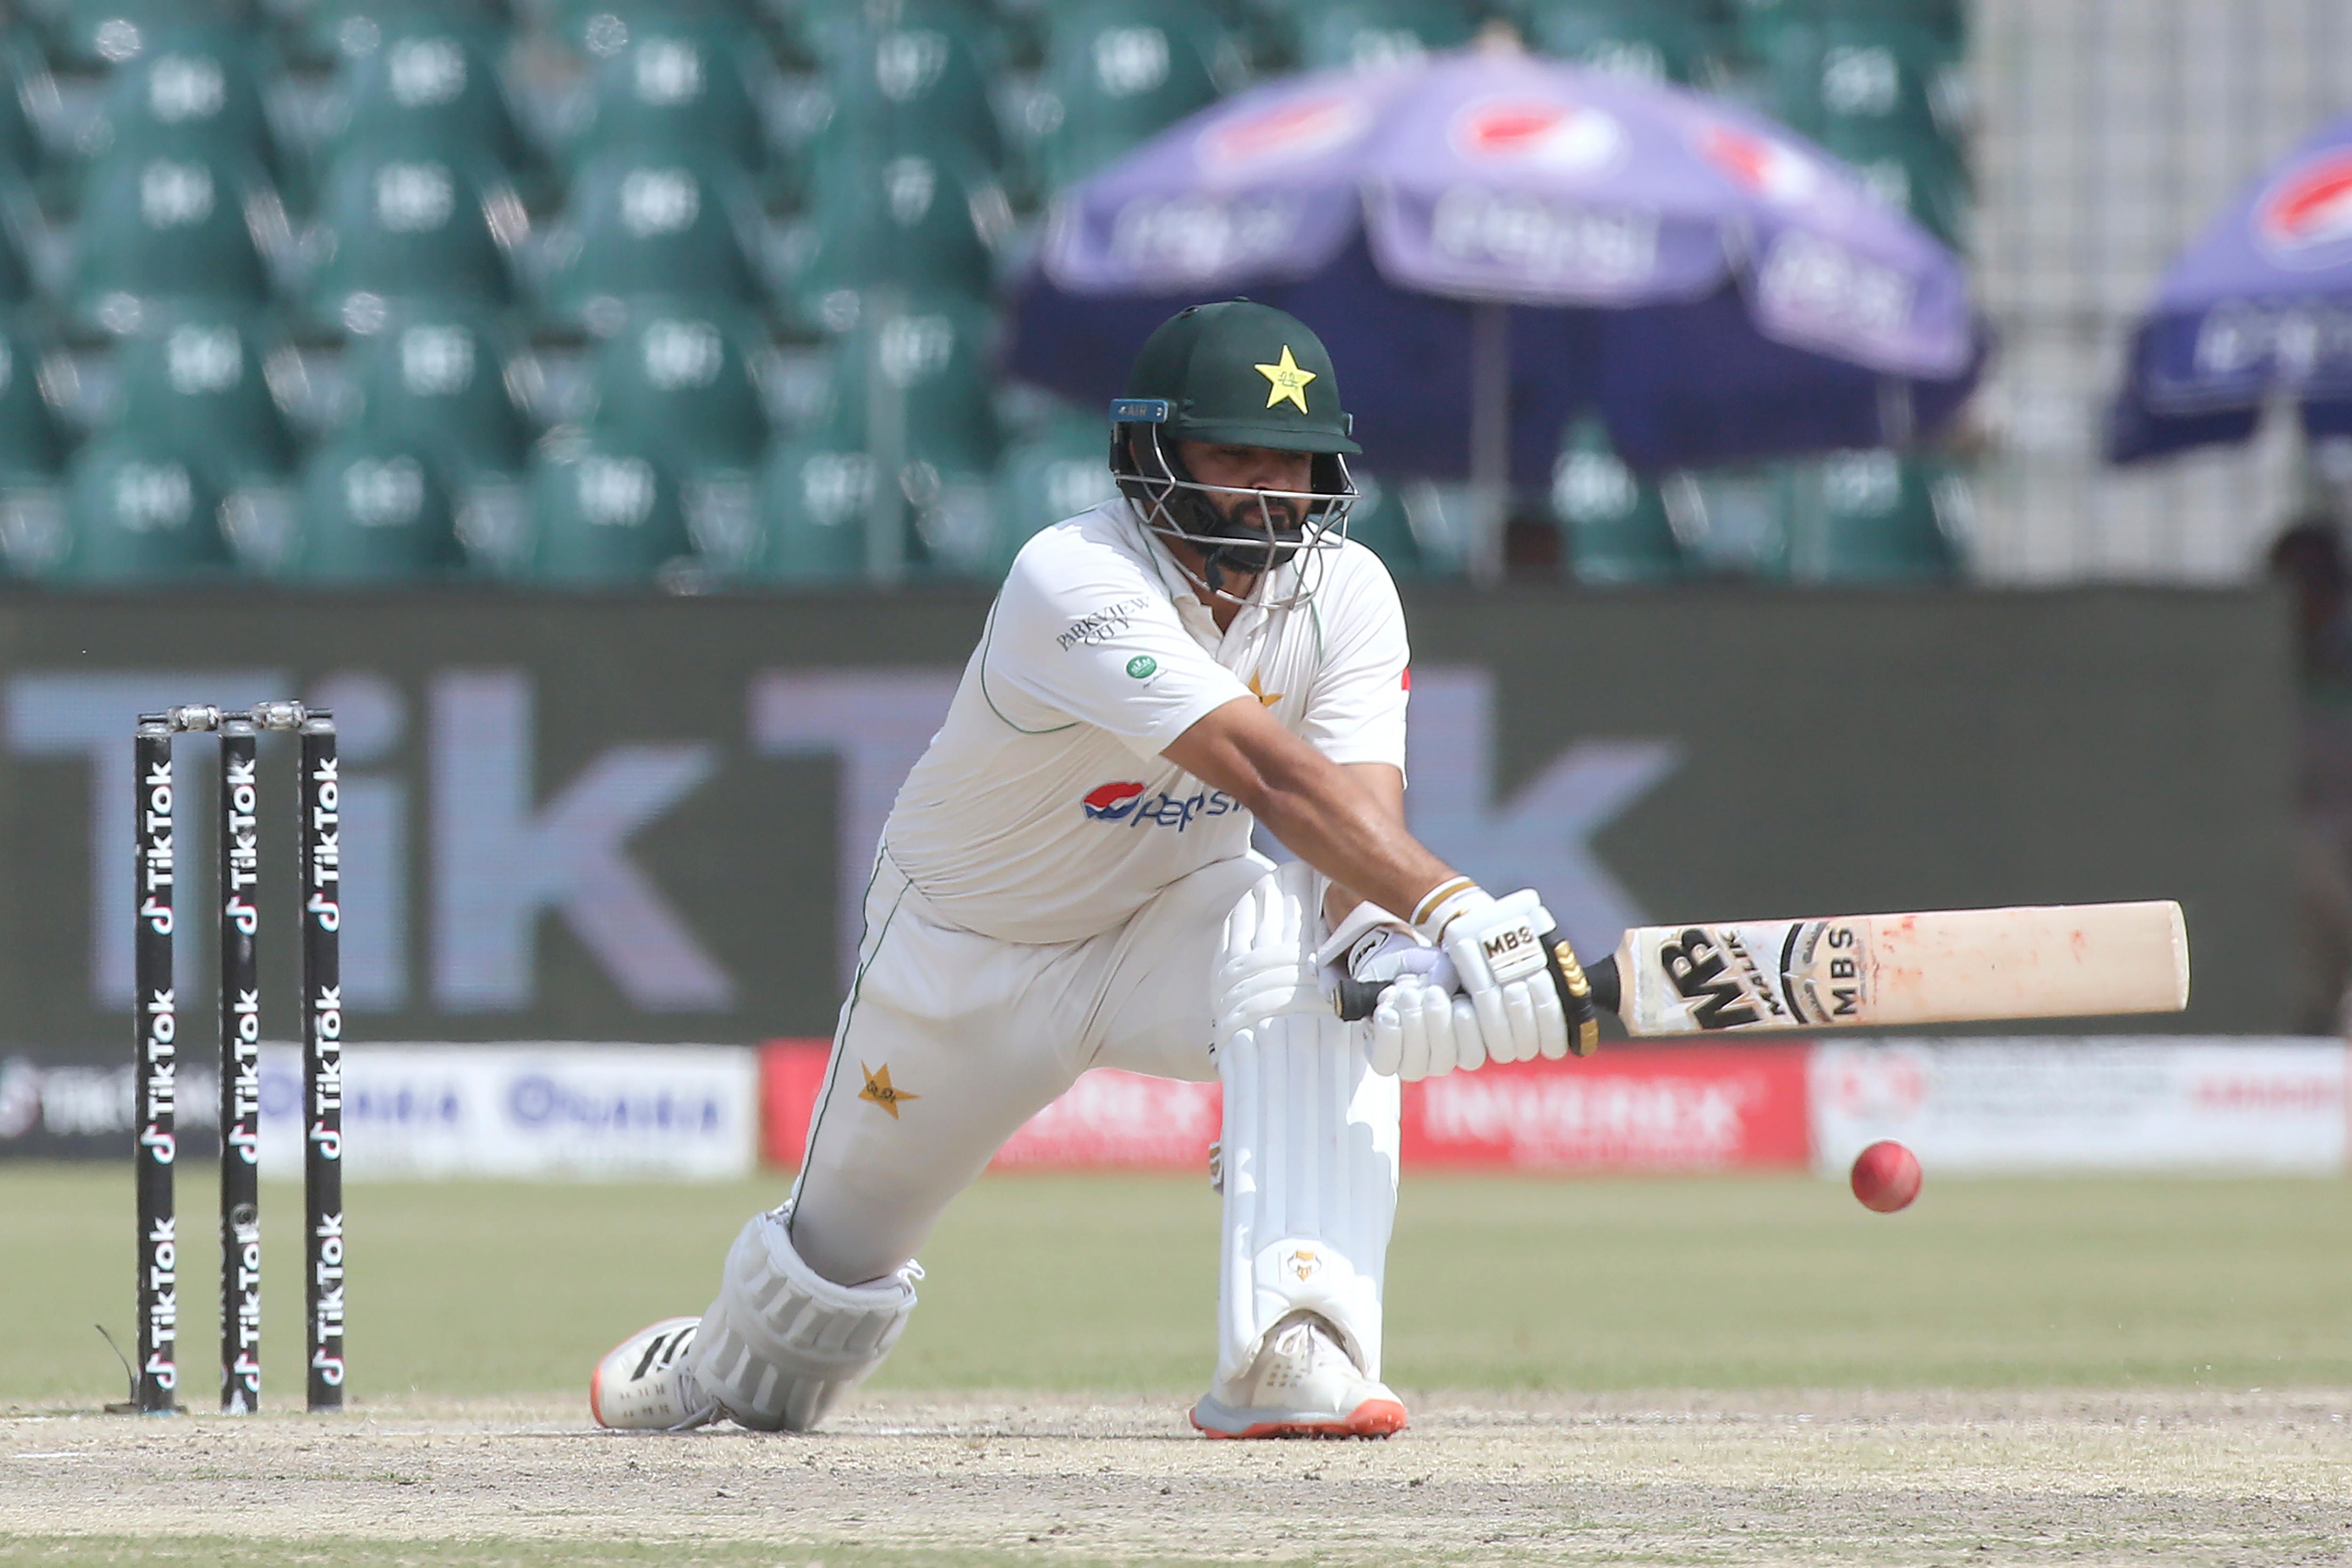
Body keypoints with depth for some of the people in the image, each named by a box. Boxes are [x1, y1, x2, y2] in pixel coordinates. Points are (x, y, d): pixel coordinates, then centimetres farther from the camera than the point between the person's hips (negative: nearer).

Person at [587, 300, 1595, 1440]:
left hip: (1170, 919, 3)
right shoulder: (1075, 584, -34)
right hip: (968, 951, -3)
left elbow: (1365, 809, -30)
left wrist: (1387, 943, -54)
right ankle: (722, 1368, 50)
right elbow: (1271, 777, -47)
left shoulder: (1345, 594, -16)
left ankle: (1289, 1352, -39)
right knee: (846, 1239, 11)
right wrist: (1453, 910, -59)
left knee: (1306, 942, -32)